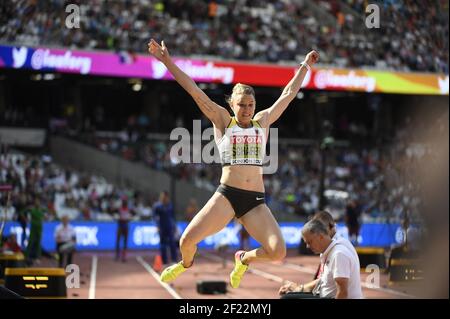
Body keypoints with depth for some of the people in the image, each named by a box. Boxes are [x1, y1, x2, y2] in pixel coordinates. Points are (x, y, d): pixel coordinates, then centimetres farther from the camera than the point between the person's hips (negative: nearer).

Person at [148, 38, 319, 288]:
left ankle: (244, 258, 19)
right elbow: (193, 90, 0)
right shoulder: (223, 121, 6)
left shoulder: (262, 121, 13)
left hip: (256, 201, 2)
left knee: (278, 252, -16)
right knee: (187, 239, -16)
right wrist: (167, 61, -5)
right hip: (226, 195, -2)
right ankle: (186, 263, 24)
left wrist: (305, 66, 29)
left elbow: (288, 94, 22)